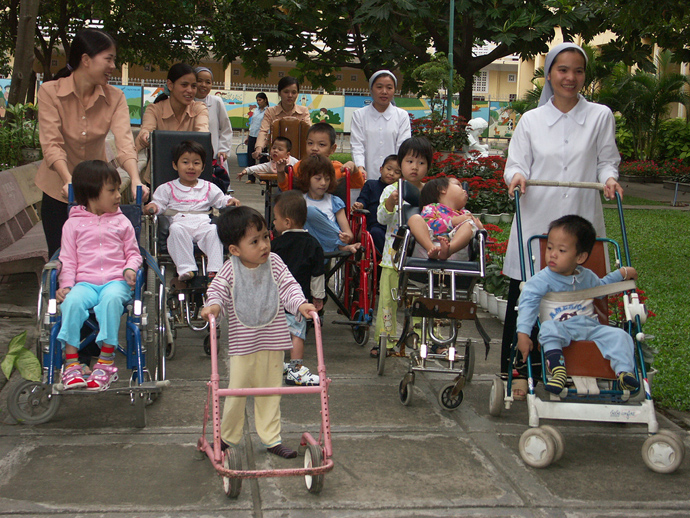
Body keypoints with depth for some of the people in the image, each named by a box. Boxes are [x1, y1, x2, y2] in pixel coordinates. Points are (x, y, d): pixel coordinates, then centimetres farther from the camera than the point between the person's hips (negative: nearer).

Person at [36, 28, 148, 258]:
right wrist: (69, 181, -39)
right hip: (59, 191, -2)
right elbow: (52, 144, -22)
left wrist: (135, 180, -38)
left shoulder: (114, 97, -6)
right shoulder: (50, 92, -12)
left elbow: (124, 141, -20)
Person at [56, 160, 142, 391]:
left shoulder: (121, 222, 17)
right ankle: (71, 362, -26)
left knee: (112, 299, -36)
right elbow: (68, 259, 10)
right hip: (84, 282, 0)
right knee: (72, 301, -34)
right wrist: (66, 284, -6)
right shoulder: (74, 224, 14)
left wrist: (130, 269, -7)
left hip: (115, 280, 0)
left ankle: (106, 361, -30)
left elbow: (133, 253, 15)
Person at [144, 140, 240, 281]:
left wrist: (230, 200, 6)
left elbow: (220, 199, 26)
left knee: (214, 230, -32)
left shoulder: (208, 188, 25)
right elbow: (159, 202, 16)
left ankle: (214, 269, -35)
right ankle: (186, 268, -42)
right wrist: (153, 206, -6)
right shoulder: (168, 188, 20)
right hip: (179, 221, -1)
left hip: (203, 223, 1)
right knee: (177, 230, -37)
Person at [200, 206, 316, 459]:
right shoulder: (230, 270, -8)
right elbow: (217, 289, -10)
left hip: (273, 342, 2)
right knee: (236, 390, 4)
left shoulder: (274, 263, -2)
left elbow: (289, 287, -4)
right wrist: (213, 305, -32)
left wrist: (300, 304, -22)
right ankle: (227, 438, 22)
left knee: (270, 392, 12)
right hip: (242, 343, -2)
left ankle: (272, 439, 23)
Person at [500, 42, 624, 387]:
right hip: (536, 220, 0)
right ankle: (513, 372, 11)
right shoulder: (531, 120, 9)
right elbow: (515, 165, 7)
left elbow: (606, 161, 10)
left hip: (580, 220, 0)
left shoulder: (600, 116, 9)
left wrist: (609, 178, -12)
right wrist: (517, 176, -15)